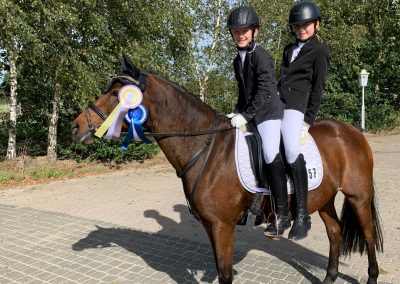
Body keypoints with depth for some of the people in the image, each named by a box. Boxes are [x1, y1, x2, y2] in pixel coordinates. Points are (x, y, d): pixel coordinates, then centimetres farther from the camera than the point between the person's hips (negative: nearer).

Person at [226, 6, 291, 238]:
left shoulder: (261, 56, -11)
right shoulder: (238, 60, 14)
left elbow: (264, 91, -20)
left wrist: (246, 115, -24)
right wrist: (238, 113, 9)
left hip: (268, 112, -9)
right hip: (248, 115, 9)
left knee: (271, 155, -22)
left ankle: (282, 212, -13)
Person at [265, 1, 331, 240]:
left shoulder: (320, 51, 6)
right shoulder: (289, 49, 25)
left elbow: (317, 88, -2)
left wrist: (309, 120, -9)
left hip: (295, 106, -7)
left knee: (292, 153, -26)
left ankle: (303, 216, -16)